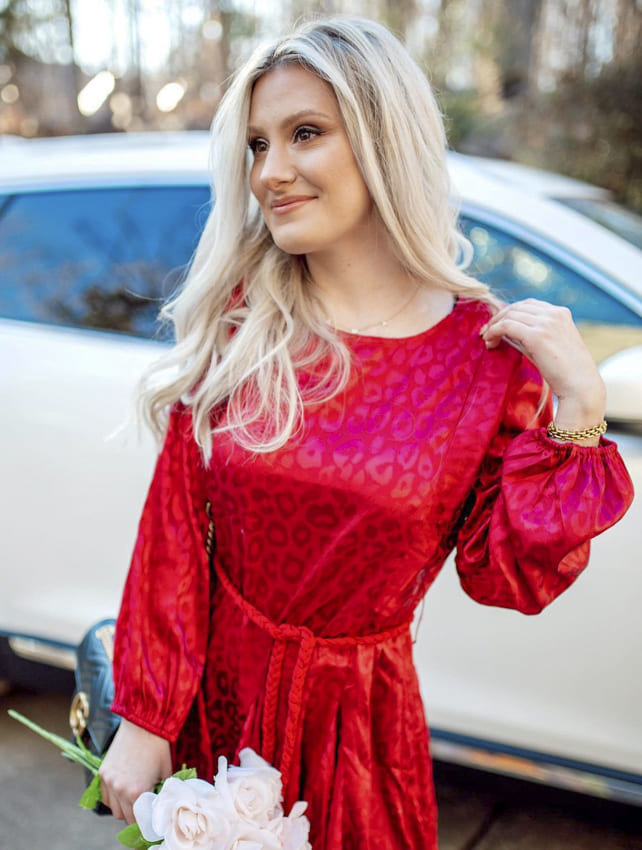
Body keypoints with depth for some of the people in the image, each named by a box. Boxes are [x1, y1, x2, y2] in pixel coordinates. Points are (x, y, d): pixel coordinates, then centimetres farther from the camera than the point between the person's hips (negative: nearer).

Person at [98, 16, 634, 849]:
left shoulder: (492, 350, -12)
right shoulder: (234, 324, -9)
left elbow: (509, 579, -10)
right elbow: (172, 533, -7)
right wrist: (144, 721, -6)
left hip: (357, 719, -1)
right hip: (214, 691, 1)